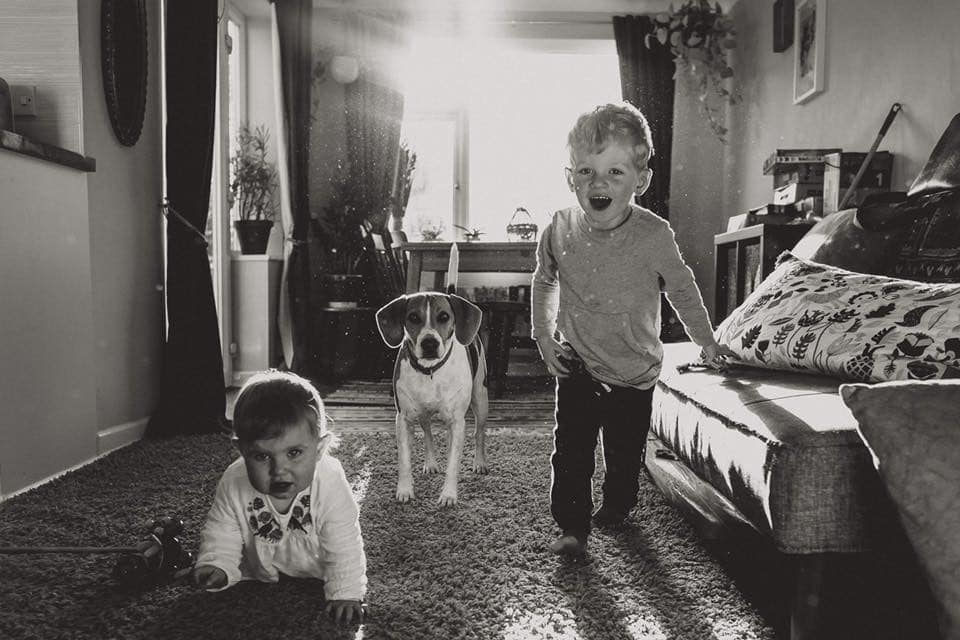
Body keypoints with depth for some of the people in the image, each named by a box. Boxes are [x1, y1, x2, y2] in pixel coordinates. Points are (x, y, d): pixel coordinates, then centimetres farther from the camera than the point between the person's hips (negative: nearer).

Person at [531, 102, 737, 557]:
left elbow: (682, 289, 1)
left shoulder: (654, 236, -16)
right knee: (571, 449, -2)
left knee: (625, 452, 14)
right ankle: (572, 526, 12)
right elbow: (543, 282, 10)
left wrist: (705, 341, 12)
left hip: (633, 371, 0)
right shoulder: (559, 231, -10)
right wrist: (543, 336, 4)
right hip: (577, 366, 1)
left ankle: (616, 507, 40)